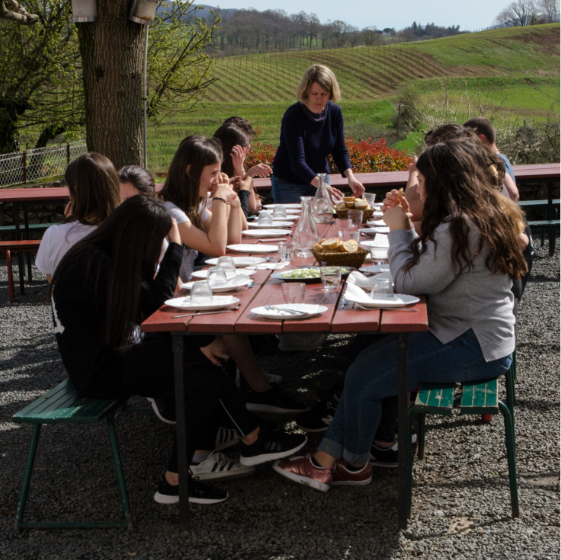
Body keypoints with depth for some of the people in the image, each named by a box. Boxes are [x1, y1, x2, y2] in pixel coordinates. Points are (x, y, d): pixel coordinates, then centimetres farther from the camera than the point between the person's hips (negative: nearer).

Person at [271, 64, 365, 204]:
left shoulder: (334, 112, -6)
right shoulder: (293, 115, -24)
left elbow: (340, 151, -2)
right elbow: (297, 161, -31)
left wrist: (350, 176, -21)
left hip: (320, 179, 5)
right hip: (289, 183, -5)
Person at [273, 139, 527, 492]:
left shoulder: (458, 228, -22)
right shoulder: (486, 214, 11)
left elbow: (409, 282, -17)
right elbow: (428, 267, 16)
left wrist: (399, 230, -6)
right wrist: (408, 227, 7)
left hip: (473, 348, -11)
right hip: (480, 336, 11)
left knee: (364, 377, -7)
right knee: (366, 359, 6)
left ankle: (354, 464, 17)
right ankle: (327, 460, 8)